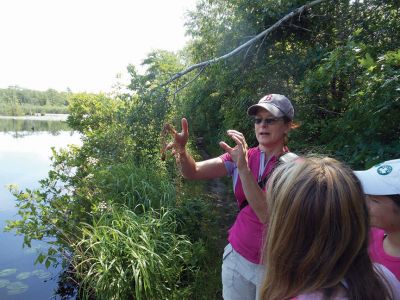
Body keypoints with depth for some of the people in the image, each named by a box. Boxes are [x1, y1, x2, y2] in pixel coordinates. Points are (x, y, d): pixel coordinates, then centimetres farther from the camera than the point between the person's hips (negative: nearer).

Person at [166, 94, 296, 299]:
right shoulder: (242, 156, -4)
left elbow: (268, 215, -28)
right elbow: (193, 172, -12)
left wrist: (243, 167, -36)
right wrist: (181, 150, -32)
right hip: (237, 257, 3)